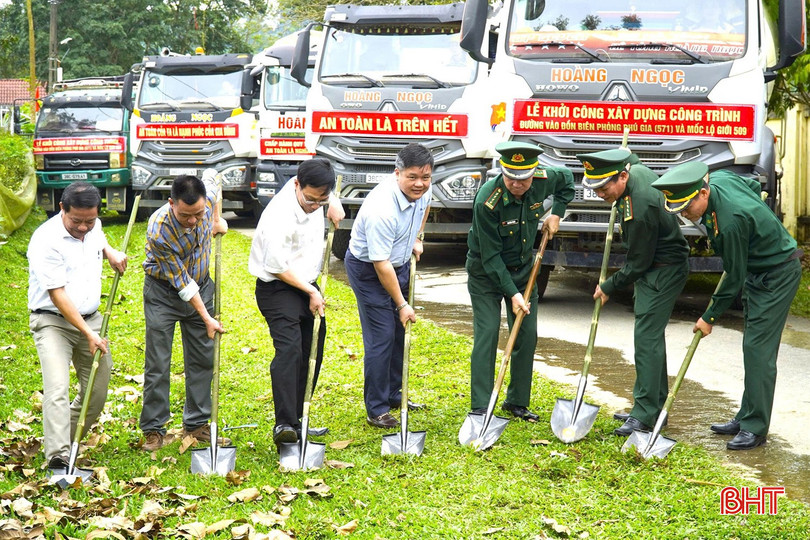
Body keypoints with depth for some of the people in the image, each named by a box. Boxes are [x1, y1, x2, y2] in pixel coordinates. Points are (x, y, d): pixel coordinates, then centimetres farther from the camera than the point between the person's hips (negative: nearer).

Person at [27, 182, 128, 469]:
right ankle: (58, 456, -26)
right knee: (57, 389, -21)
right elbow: (57, 295, -23)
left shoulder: (93, 227, 0)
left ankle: (69, 439, 27)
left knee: (98, 392, 7)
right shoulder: (46, 241, -22)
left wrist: (110, 252, 3)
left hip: (91, 318, 7)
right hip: (52, 322, -7)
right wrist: (89, 334, -25)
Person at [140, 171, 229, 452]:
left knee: (203, 358, 7)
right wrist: (206, 318, -23)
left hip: (201, 286, 5)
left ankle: (197, 423, 17)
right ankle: (153, 429, 6)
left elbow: (212, 174, 5)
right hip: (164, 293, -4)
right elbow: (181, 281, -26)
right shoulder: (159, 230, -34)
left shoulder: (207, 197, -22)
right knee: (157, 362, -3)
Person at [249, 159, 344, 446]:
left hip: (307, 284, 9)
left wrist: (333, 203, 3)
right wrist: (311, 293, -14)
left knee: (312, 352, 10)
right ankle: (284, 425, -30)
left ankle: (296, 419, 19)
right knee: (289, 349, -23)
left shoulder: (312, 190, -7)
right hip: (278, 289, -8)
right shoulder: (279, 218, -29)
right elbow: (278, 267, -21)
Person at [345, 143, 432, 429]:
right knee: (381, 337, -9)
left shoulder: (421, 190, -11)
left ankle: (394, 395, 30)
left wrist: (417, 238, 13)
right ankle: (376, 410, -1)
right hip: (367, 269, -8)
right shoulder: (382, 209, -35)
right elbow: (381, 265, -29)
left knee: (399, 333, 15)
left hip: (400, 264, 8)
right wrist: (402, 304, -23)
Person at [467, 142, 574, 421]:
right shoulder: (487, 200, -30)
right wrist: (512, 294, -26)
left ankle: (517, 402, 19)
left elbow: (566, 179, 11)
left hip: (522, 269, 5)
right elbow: (491, 257, -25)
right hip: (485, 273, -5)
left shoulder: (543, 180, -16)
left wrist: (556, 214, 1)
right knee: (486, 335, -11)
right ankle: (480, 409, -7)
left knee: (527, 335, 5)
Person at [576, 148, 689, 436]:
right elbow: (630, 156, 24)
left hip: (662, 272, -11)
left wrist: (608, 287, -9)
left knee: (647, 338, -13)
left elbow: (638, 263, -22)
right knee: (650, 336, 14)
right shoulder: (635, 170, -5)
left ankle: (645, 414, -11)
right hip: (652, 268, 11)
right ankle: (655, 406, 22)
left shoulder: (639, 208, -31)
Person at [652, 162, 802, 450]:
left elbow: (735, 277, -22)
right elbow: (754, 186, 15)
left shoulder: (731, 220, -33)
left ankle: (755, 428, -7)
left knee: (758, 348, -11)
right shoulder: (719, 178, -8)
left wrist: (710, 316, -11)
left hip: (778, 274, -10)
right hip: (758, 270, 10)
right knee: (752, 346, 12)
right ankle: (747, 417, 18)